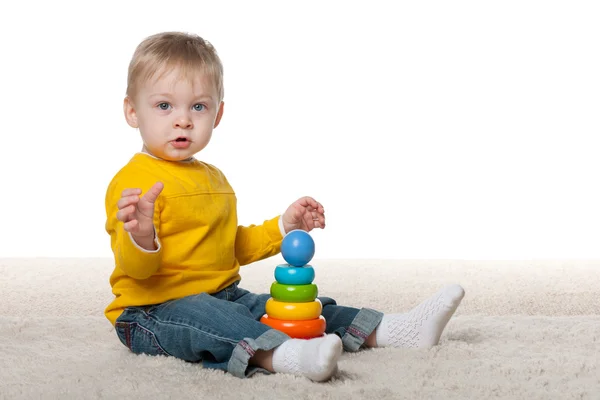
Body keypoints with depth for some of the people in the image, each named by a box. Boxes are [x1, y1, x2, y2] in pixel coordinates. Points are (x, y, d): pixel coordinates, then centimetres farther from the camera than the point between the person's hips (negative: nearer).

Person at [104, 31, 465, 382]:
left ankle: (390, 330, -3)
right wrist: (142, 237, -43)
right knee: (208, 317, -38)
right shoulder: (134, 180, -11)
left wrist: (284, 226, 22)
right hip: (156, 311, -9)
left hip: (224, 296, 9)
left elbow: (233, 247, 30)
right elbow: (135, 267, -20)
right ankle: (286, 356, -63)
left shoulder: (213, 178, 20)